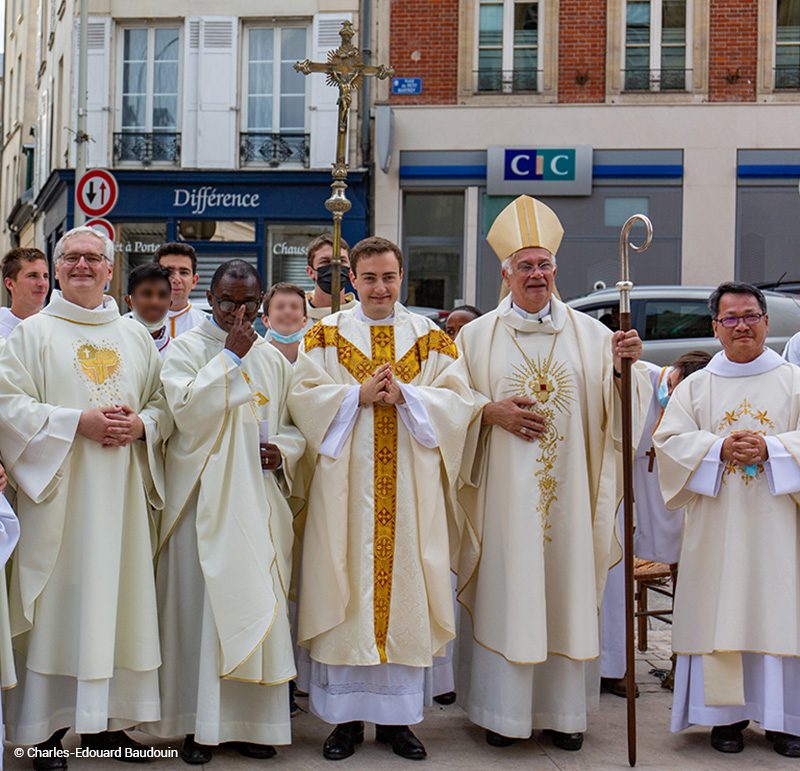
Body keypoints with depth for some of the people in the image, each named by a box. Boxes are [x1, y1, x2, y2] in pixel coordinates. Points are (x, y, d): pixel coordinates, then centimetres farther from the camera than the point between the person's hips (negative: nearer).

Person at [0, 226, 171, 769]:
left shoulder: (136, 335, 14)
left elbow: (165, 402, 15)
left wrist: (140, 425, -6)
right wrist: (79, 422, -15)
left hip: (121, 493, 4)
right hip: (58, 489, -3)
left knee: (116, 596, 5)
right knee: (59, 599, -3)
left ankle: (105, 721, 15)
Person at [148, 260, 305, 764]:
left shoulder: (273, 359, 15)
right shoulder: (186, 349, 2)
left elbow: (294, 423, 19)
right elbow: (188, 410, -15)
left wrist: (283, 450, -2)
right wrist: (231, 356, -13)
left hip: (258, 497, 4)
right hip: (204, 497, -4)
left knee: (258, 606, 4)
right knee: (202, 603, -3)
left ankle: (251, 720, 14)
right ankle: (200, 724, 7)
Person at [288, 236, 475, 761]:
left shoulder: (431, 338, 10)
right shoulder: (326, 336, 8)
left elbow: (458, 402, 1)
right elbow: (304, 396, -2)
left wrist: (404, 395, -14)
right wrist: (360, 394, -14)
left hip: (410, 489, 1)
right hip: (344, 486, -1)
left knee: (403, 590, 3)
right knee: (346, 592, 0)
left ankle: (397, 717, 14)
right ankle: (346, 717, 12)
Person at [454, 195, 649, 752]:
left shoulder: (587, 332, 8)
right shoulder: (478, 335, 6)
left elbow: (610, 406, 2)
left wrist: (623, 367, -17)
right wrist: (492, 411, -12)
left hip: (567, 490, 2)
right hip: (505, 492, -1)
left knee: (566, 588, 5)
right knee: (506, 593, 1)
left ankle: (563, 710, 17)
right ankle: (503, 711, 14)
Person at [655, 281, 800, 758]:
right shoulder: (695, 387, 11)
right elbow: (670, 440, 1)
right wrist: (720, 448, -13)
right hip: (716, 526, 1)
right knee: (721, 613, 0)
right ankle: (727, 714, 9)